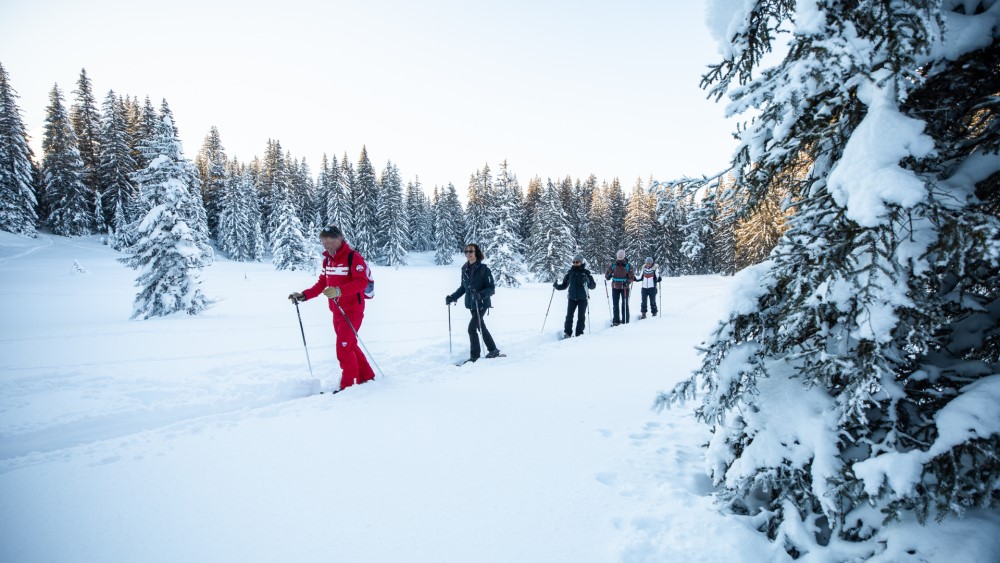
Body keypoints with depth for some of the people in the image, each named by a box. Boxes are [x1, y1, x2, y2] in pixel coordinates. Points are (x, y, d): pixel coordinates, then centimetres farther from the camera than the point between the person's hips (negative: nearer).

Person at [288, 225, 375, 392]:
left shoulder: (353, 257, -14)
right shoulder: (327, 260, 10)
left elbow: (362, 282, -25)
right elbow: (321, 284, 15)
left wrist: (339, 291, -38)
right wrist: (303, 295, 3)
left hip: (352, 311, -8)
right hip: (337, 311, 8)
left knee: (343, 348, -7)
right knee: (350, 346, 15)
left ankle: (348, 384, 7)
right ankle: (366, 376, 28)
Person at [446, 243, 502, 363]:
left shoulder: (484, 269, -13)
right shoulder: (465, 269, 4)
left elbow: (492, 288, -14)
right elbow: (463, 287, 15)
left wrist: (481, 294, -30)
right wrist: (452, 297, 7)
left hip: (482, 304, -7)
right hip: (471, 304, 7)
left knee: (472, 328, -13)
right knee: (481, 328, 17)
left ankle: (474, 356, -1)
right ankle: (493, 350, 33)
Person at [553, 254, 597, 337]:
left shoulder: (585, 272, -2)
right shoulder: (570, 272, 6)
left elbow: (593, 286, -5)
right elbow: (564, 285, 12)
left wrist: (588, 281, -25)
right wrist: (557, 286, -6)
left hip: (582, 298, -2)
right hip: (572, 298, 2)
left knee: (581, 316, 4)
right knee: (569, 316, -3)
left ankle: (579, 334, 12)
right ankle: (567, 333, 5)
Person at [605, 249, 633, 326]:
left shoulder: (628, 266, -5)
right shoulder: (613, 265, 0)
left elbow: (631, 277, -3)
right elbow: (606, 276, 4)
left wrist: (627, 282, -23)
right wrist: (609, 275, -20)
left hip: (625, 288, -2)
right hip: (615, 287, 2)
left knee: (625, 304, 3)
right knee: (615, 305, 7)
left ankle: (625, 321, 10)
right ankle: (616, 320, 16)